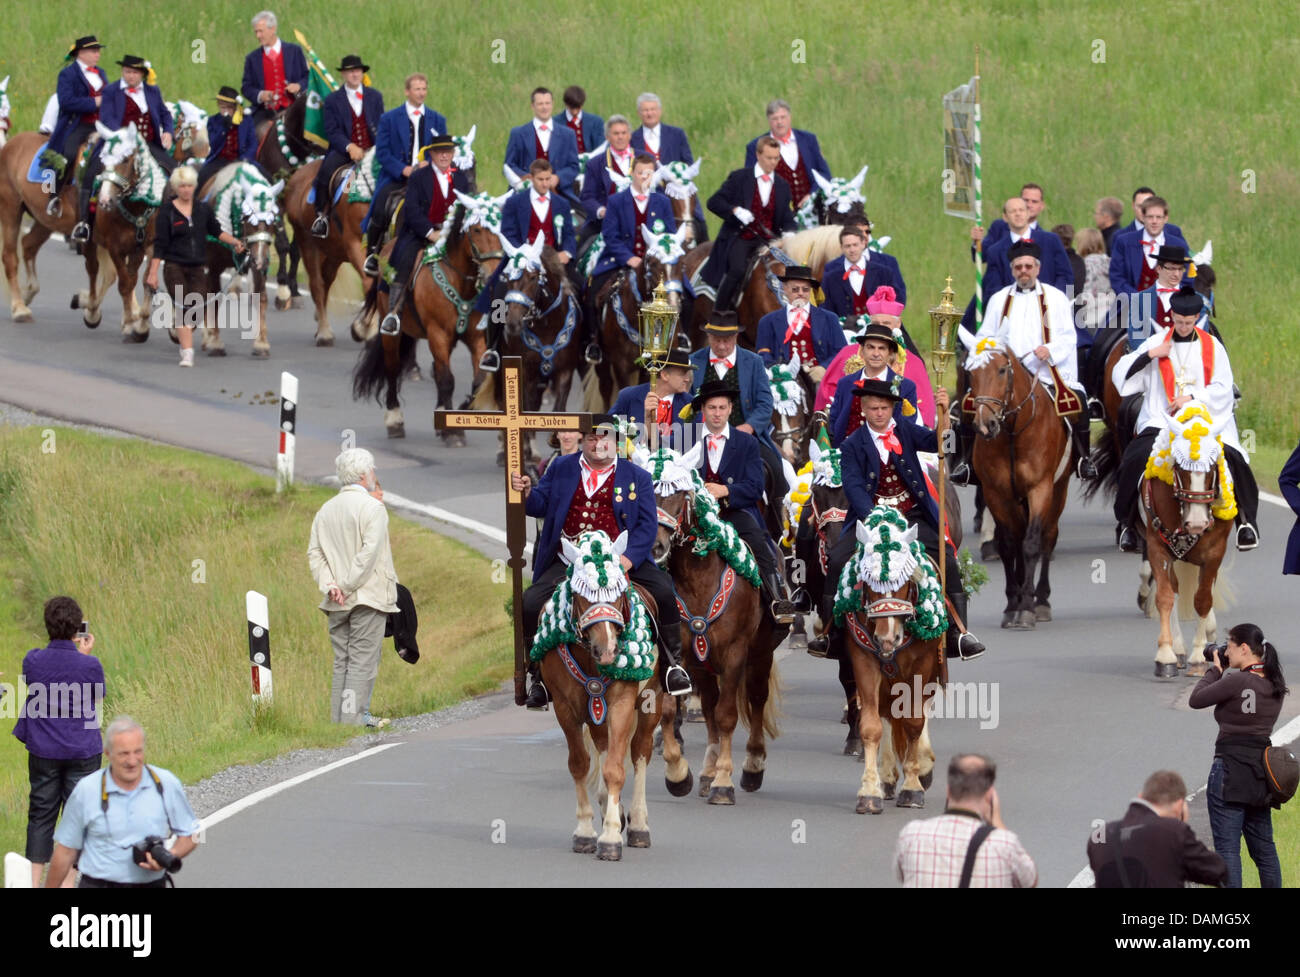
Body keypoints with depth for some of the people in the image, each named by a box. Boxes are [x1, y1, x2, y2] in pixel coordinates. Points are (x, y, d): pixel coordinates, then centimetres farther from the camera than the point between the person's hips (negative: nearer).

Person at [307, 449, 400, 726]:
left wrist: (329, 585, -3)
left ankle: (338, 718, 7)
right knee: (363, 661, -5)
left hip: (337, 602, 6)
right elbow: (369, 551, -18)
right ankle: (354, 718, -9)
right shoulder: (372, 508, -9)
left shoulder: (326, 510, 11)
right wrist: (348, 586, -14)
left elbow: (314, 553, 5)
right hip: (368, 598, -6)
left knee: (342, 660, 9)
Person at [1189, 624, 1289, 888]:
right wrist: (1223, 671, 14)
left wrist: (1215, 669, 5)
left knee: (1227, 847, -6)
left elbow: (1196, 700, -8)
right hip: (1260, 775, 8)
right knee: (1263, 847, 16)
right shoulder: (1274, 685, 7)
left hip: (1230, 771, -8)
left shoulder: (1237, 682, -16)